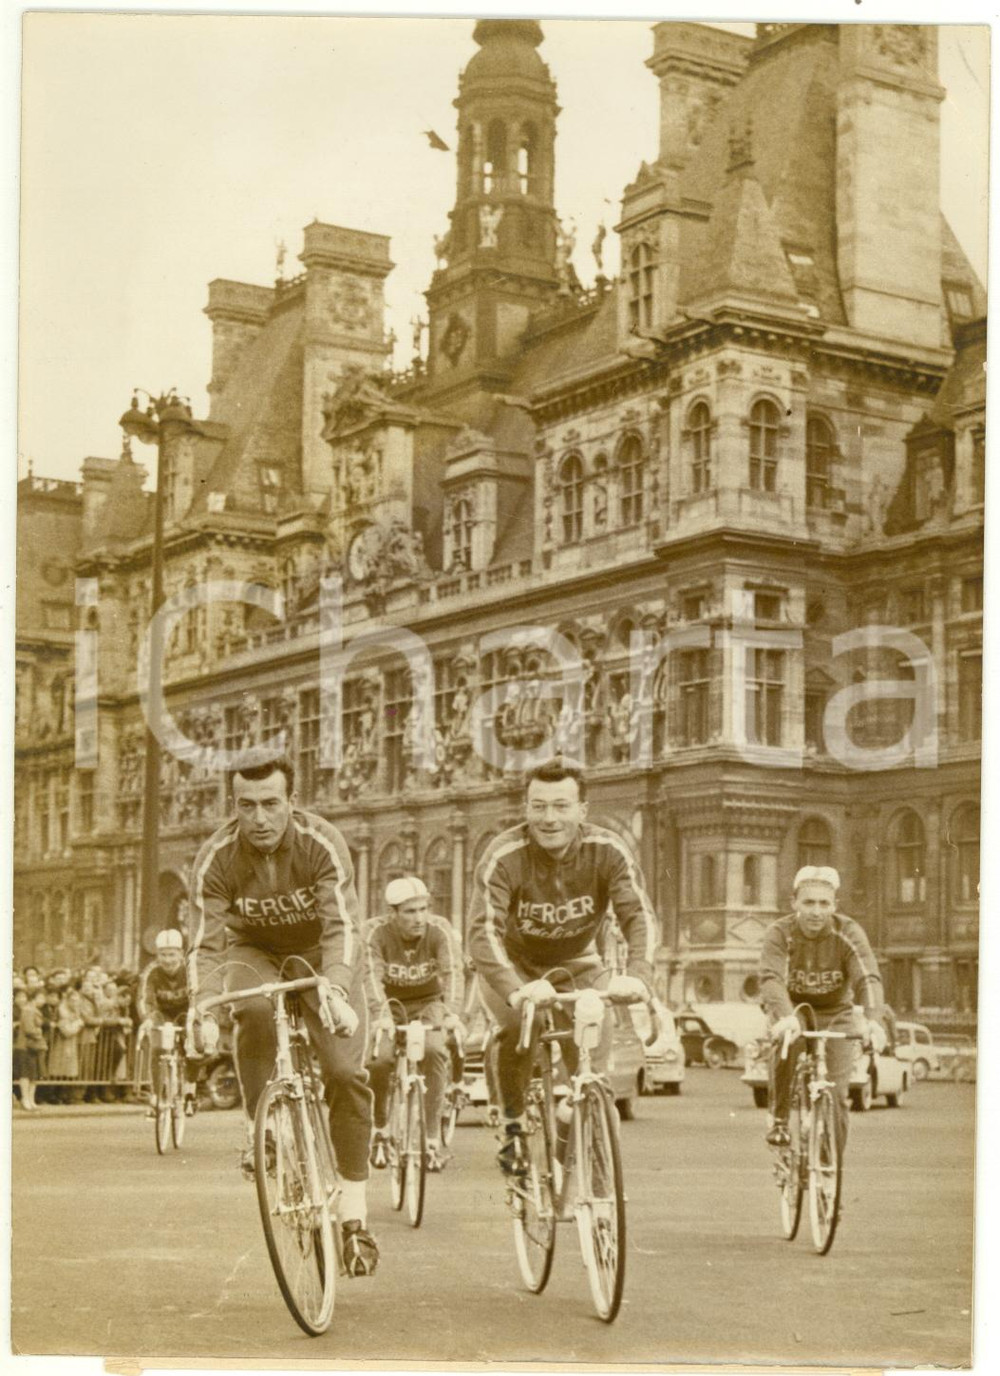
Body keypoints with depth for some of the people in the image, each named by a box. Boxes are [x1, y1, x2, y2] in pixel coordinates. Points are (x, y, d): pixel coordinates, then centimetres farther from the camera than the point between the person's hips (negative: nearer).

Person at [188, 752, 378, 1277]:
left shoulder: (323, 845, -27)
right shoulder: (216, 858, -21)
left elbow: (343, 927, -36)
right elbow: (207, 943, -23)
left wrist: (335, 988, -55)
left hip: (319, 954, -1)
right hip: (255, 953, 1)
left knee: (345, 1072, -17)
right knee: (254, 1012, -36)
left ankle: (354, 1215, -7)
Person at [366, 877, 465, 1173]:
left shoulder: (439, 930, -18)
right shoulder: (378, 933, -19)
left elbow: (451, 973, -30)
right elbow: (374, 977, -30)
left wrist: (452, 1013, -47)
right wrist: (382, 1015, -48)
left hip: (428, 1004, 0)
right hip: (392, 1005, 0)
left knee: (433, 1051, -31)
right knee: (378, 1059, -27)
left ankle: (433, 1138, -21)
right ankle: (379, 1130, 0)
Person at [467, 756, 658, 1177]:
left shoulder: (606, 851, -23)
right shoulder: (505, 856, -29)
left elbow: (640, 916, -32)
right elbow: (483, 930, -40)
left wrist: (637, 975, -53)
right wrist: (515, 990, -58)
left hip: (577, 965, 2)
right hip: (513, 965, -2)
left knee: (593, 1051, -15)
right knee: (517, 1027, -30)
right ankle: (513, 1126, -6)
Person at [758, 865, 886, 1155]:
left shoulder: (849, 933, -18)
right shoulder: (779, 933, -20)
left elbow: (868, 978, -31)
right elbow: (772, 978, -36)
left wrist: (873, 1020, -51)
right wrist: (784, 1017, -57)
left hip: (835, 1014, 1)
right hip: (793, 1009, -1)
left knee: (836, 1096, -11)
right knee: (785, 1042, -35)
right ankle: (779, 1119, -17)